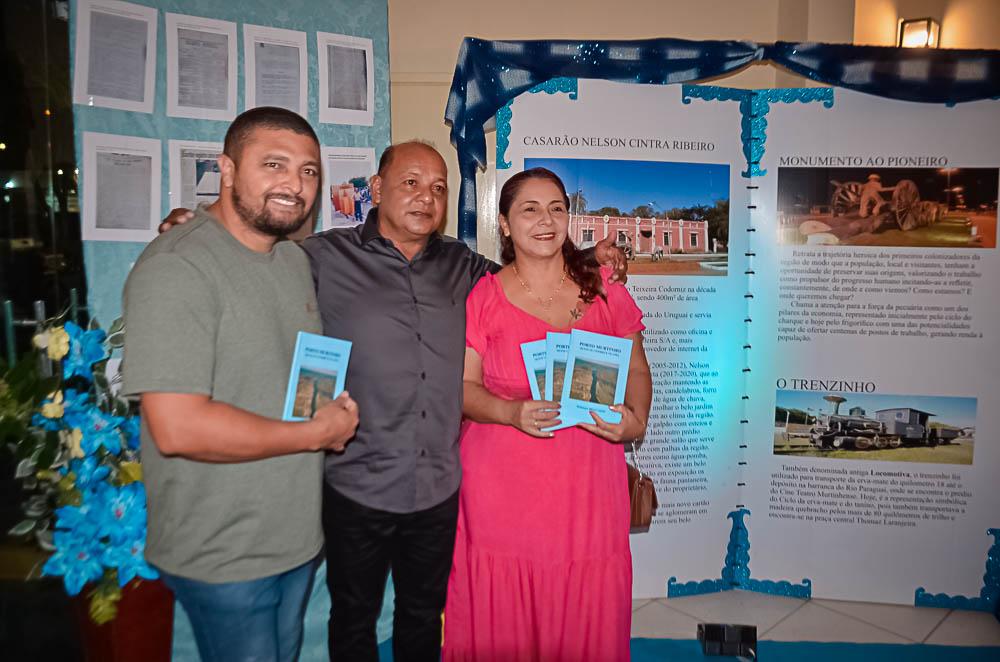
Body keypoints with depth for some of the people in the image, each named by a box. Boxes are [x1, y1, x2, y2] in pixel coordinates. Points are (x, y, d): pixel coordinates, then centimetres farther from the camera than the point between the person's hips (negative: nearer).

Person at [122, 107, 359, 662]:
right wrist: (317, 433, -19)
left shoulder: (295, 261, 7)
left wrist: (337, 403, -2)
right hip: (222, 557, -8)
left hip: (298, 534, 8)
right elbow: (178, 428, -29)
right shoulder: (176, 268, -22)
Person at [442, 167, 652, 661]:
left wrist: (635, 419, -9)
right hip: (503, 487, -1)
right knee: (503, 622, 6)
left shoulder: (603, 291, 6)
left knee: (586, 617, 6)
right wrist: (513, 412, -19)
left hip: (588, 481, 2)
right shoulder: (482, 297, 1)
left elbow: (636, 369, 10)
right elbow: (462, 388, 0)